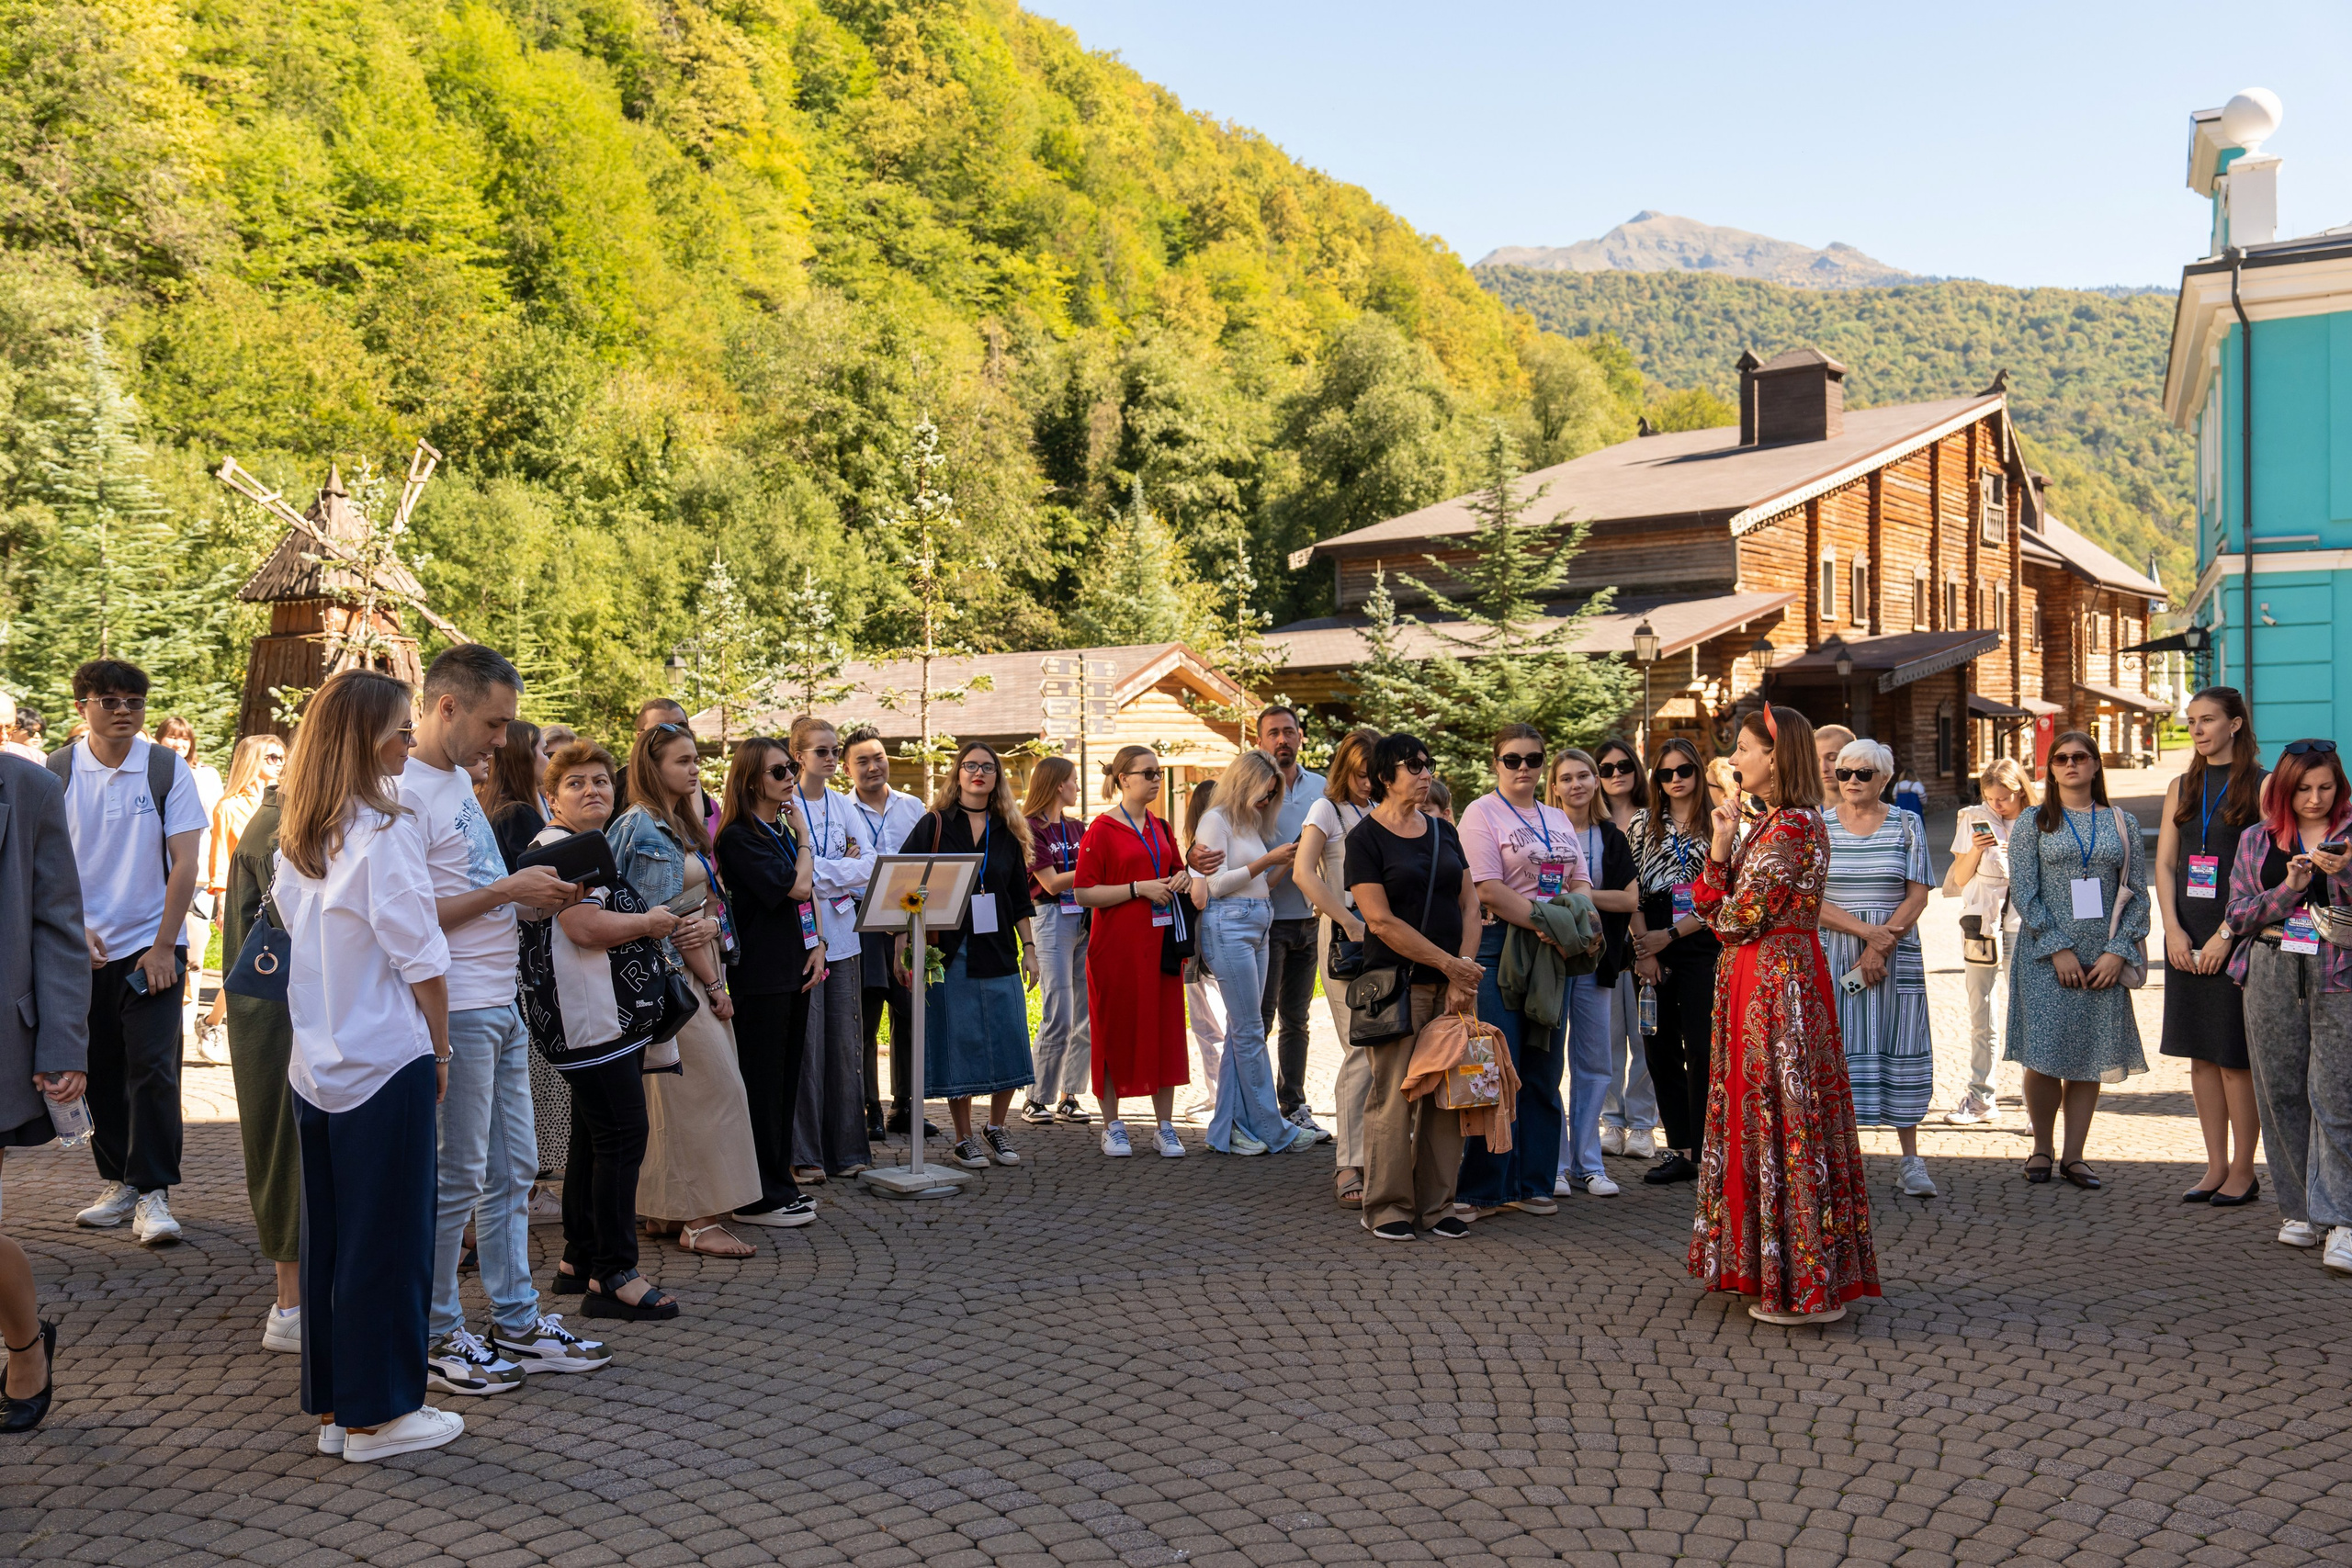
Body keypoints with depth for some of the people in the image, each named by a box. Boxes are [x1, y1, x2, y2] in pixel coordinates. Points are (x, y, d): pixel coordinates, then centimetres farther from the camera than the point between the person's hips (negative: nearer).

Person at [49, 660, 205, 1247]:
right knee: (100, 1071, 8)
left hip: (151, 945, -2)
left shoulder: (168, 770, -3)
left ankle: (153, 1195, -3)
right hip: (82, 950, 2)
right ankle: (119, 1183, 21)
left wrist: (163, 946, -9)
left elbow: (185, 863, -4)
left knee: (153, 1068, -8)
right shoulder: (54, 774, 2)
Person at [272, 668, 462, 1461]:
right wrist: (440, 1048, -2)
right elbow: (419, 957, -14)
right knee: (387, 1238, 2)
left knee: (324, 1236, 13)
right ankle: (378, 1413, 11)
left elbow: (290, 922, 14)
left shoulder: (295, 835, 8)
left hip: (316, 1061, 8)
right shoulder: (385, 830, -16)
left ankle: (333, 1406, 23)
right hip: (385, 1064, -8)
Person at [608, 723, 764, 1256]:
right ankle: (698, 1220, -5)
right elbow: (664, 916, -15)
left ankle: (672, 1208, 17)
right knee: (711, 1086, -9)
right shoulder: (644, 827, -12)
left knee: (679, 1089, 10)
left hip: (697, 973, 9)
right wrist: (712, 982, -11)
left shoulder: (681, 825, 17)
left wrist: (711, 923, -5)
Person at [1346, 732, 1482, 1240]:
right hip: (1397, 982, -5)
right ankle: (1388, 1207, 8)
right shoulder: (1365, 837, -4)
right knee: (1394, 1095, -4)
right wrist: (1450, 964, -11)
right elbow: (1382, 921, -10)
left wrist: (1465, 969, -4)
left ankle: (1437, 1206, 14)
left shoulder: (1443, 832, 14)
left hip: (1453, 984, 5)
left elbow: (1470, 903, 11)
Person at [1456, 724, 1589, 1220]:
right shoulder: (1481, 813, -2)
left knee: (1542, 1075, 8)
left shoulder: (1558, 819, 19)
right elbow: (1489, 889, -12)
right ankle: (1482, 1190, -1)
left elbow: (1580, 881, 14)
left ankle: (1531, 1184, 16)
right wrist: (1545, 924, -19)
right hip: (1499, 949, -6)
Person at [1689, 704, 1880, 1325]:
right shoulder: (1778, 821, 14)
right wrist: (1724, 847, 0)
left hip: (1777, 987, -10)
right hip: (1765, 984, 10)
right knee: (1765, 1119, 15)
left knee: (1781, 1120, -4)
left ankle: (1804, 1286, 4)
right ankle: (1780, 1269, 26)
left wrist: (1720, 848, -4)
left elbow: (1734, 920, -17)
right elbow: (1721, 912, 11)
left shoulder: (1791, 827, -16)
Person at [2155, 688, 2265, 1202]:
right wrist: (2173, 929, -3)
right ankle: (2215, 1165, 15)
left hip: (2239, 934, -5)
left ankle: (2243, 1168, 8)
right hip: (2187, 934, 5)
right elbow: (2163, 864, 9)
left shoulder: (2261, 786, -3)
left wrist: (2227, 933, -15)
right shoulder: (2181, 788, 13)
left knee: (2235, 1054, -2)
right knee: (2201, 1054, 7)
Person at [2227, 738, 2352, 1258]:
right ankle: (2298, 1209, 15)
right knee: (2281, 1093, 5)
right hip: (2273, 974, 3)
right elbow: (2238, 916, 6)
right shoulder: (2257, 840, 12)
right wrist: (2289, 888, -8)